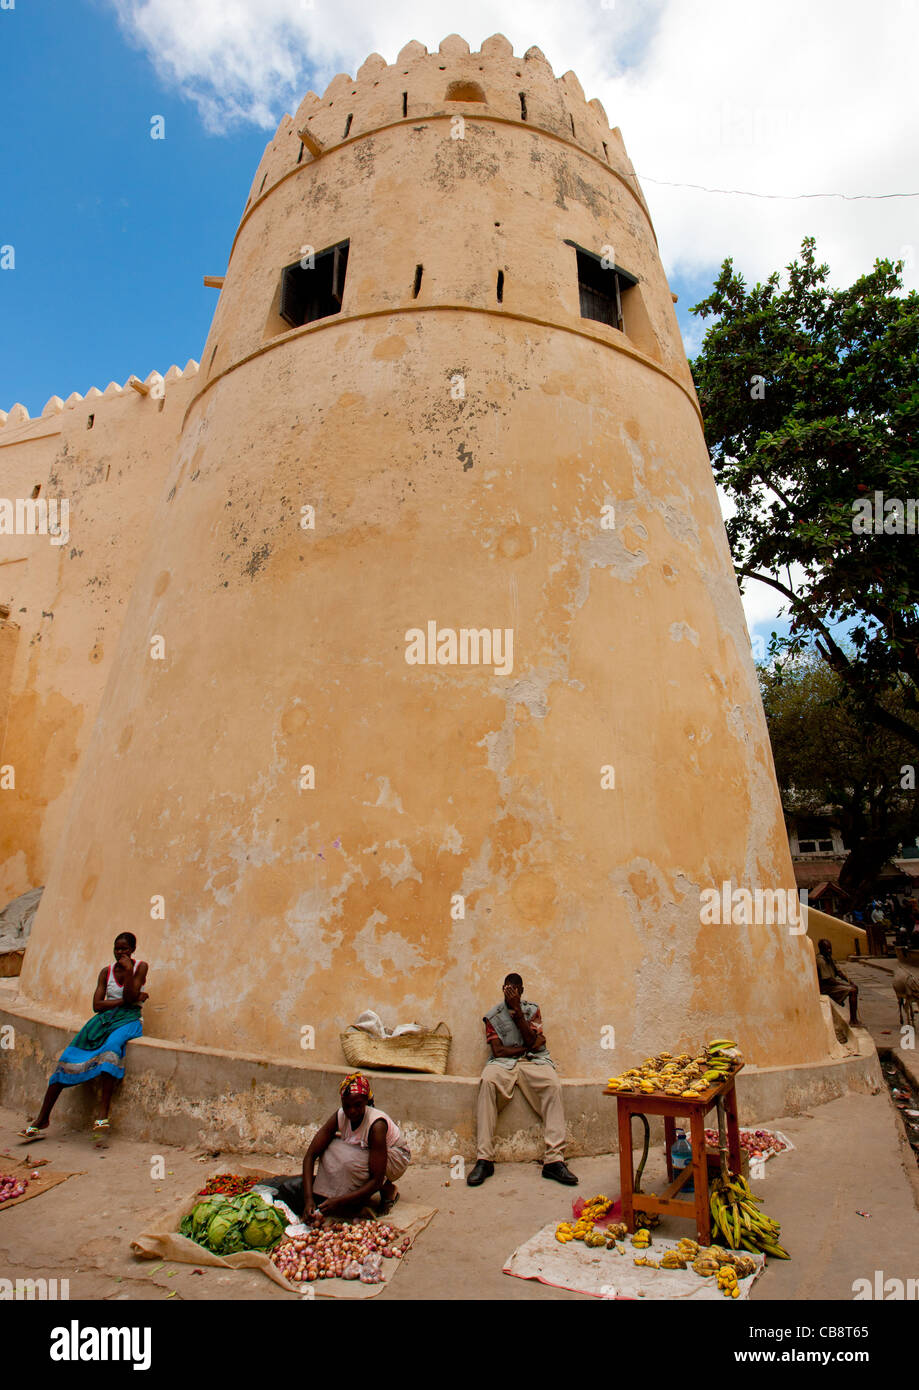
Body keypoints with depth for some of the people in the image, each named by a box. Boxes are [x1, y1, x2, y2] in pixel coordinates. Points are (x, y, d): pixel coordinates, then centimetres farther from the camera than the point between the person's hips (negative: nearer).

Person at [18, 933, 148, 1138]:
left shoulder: (140, 967, 2)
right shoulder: (106, 971, 11)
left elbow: (130, 998, -9)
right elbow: (97, 1005, 2)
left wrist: (128, 970, -17)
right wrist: (125, 1000, -9)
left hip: (128, 1019, -4)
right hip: (105, 1018, 4)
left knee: (112, 1044, -36)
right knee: (72, 1053, -18)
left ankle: (103, 1114, -38)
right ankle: (42, 1119, -13)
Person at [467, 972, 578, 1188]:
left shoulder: (532, 1010, 12)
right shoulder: (493, 1016, 9)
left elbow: (531, 1041, -2)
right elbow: (498, 1051, -1)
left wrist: (518, 1011, -9)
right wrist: (529, 1046, -3)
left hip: (533, 1061, 1)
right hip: (503, 1063, -1)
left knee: (553, 1084, -31)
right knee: (487, 1081, -34)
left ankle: (554, 1160, -32)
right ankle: (484, 1159, -31)